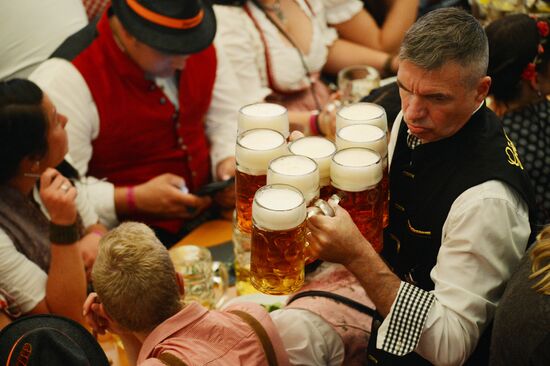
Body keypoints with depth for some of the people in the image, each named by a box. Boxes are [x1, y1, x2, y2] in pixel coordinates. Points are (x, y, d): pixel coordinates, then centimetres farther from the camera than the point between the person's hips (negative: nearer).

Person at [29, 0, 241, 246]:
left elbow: (227, 116, 13)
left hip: (210, 206, 6)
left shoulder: (201, 49, 0)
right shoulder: (66, 80, -21)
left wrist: (229, 162, -7)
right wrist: (134, 200, -27)